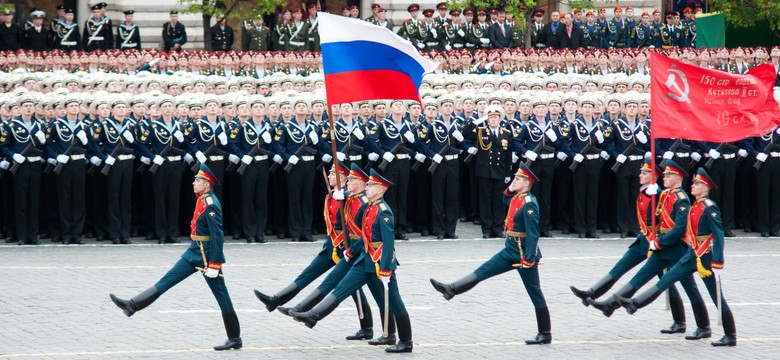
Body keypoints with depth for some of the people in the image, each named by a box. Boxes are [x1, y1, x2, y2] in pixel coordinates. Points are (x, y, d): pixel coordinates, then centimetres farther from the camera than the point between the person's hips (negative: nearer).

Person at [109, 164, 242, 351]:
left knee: (222, 296, -1)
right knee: (166, 280, 7)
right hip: (194, 253, 9)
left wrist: (214, 266, -24)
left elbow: (218, 236, -23)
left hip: (207, 256, -9)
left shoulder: (211, 206, -20)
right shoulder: (202, 201, 10)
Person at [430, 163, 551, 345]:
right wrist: (510, 188, 10)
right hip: (510, 251, 8)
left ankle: (545, 335, 7)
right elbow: (506, 199, 33)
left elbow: (533, 234, -24)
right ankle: (451, 290, 7)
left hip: (524, 255, -8)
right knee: (482, 272, 6)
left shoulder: (529, 204, -20)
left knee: (535, 293, 0)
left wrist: (528, 259, -27)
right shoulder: (516, 198, 8)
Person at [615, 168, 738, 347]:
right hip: (692, 255, 8)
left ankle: (730, 336, 5)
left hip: (706, 258, -8)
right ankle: (635, 304, 4)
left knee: (717, 297, -2)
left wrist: (717, 263, -24)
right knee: (665, 280, 5)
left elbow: (719, 235, -20)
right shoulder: (694, 207, 11)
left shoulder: (710, 208, -15)